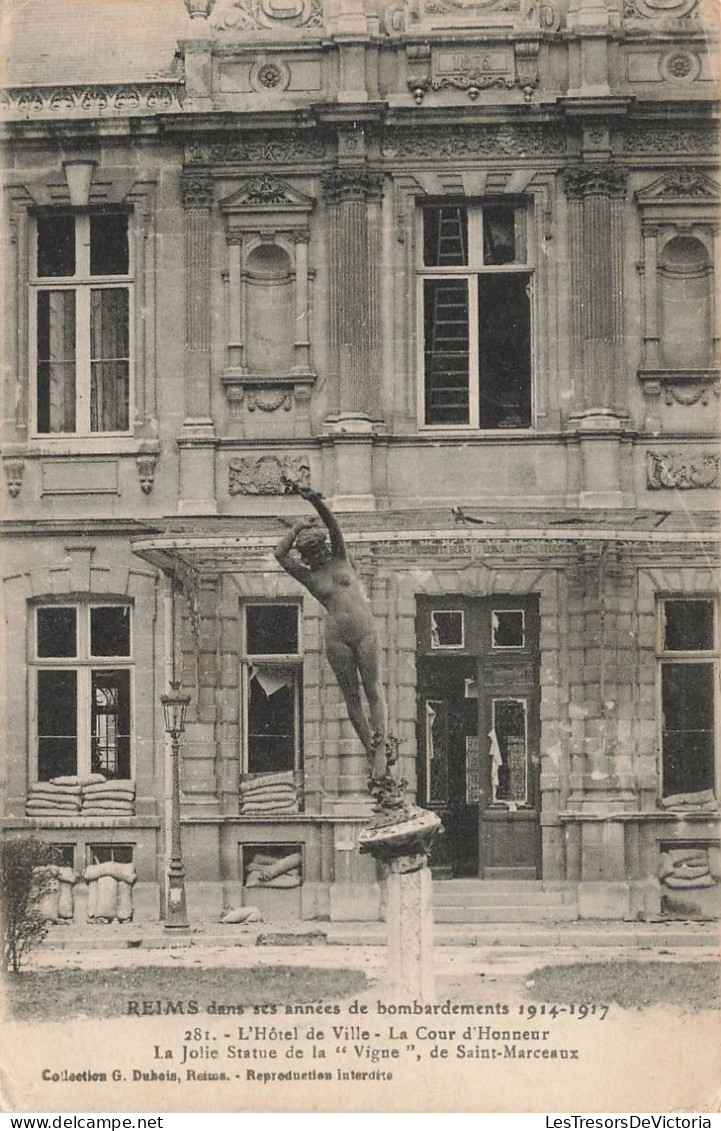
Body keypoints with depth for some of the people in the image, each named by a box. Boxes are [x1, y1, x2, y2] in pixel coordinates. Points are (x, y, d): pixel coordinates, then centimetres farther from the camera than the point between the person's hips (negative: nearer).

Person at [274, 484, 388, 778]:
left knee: (373, 690, -5)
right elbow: (280, 554, 1)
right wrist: (297, 527, 5)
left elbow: (333, 525, 0)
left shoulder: (340, 560, 12)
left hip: (365, 632, 0)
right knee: (351, 696, 1)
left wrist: (315, 501, -12)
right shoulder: (308, 577, 10)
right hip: (337, 638, 0)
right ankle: (371, 750, 4)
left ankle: (380, 745, -7)